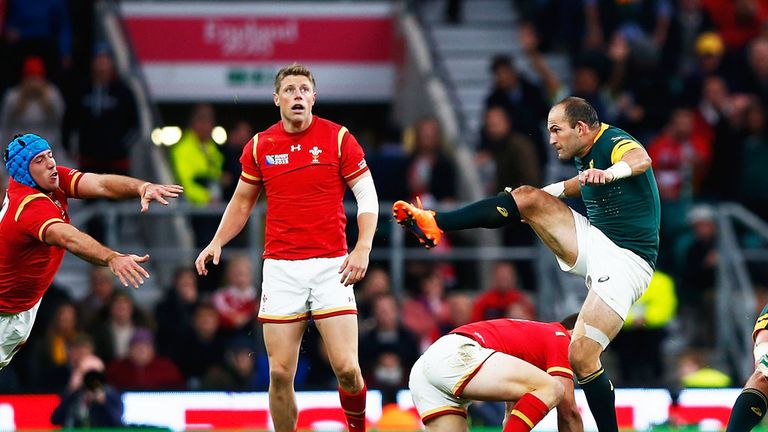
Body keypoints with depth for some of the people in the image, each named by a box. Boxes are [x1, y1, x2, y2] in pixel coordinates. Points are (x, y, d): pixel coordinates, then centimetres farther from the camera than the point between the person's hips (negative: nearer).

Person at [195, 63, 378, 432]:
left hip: (330, 265, -2)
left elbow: (367, 196, 0)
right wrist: (217, 243, 7)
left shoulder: (338, 138, -1)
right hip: (281, 269, 2)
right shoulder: (260, 146, 7)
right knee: (280, 373, -3)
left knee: (346, 368, -10)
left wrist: (363, 249, -12)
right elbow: (242, 201, 20)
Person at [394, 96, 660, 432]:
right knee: (528, 198, -6)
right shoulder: (587, 153, 9)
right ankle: (435, 224, -3)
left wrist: (609, 172, -64)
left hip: (626, 262, -8)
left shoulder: (615, 143, -19)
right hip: (595, 241, 8)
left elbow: (640, 159, -44)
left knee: (581, 357, -17)